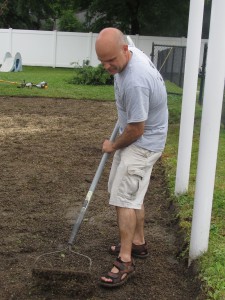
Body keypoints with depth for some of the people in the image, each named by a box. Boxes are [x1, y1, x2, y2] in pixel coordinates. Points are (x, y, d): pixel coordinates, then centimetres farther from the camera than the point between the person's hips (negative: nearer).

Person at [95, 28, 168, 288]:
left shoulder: (135, 82, -35)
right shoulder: (129, 53, -5)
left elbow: (136, 130, -26)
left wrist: (113, 146, -8)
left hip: (143, 142, -10)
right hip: (132, 135, 10)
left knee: (124, 197, -11)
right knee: (132, 194, 17)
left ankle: (125, 262, -3)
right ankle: (138, 242, 31)